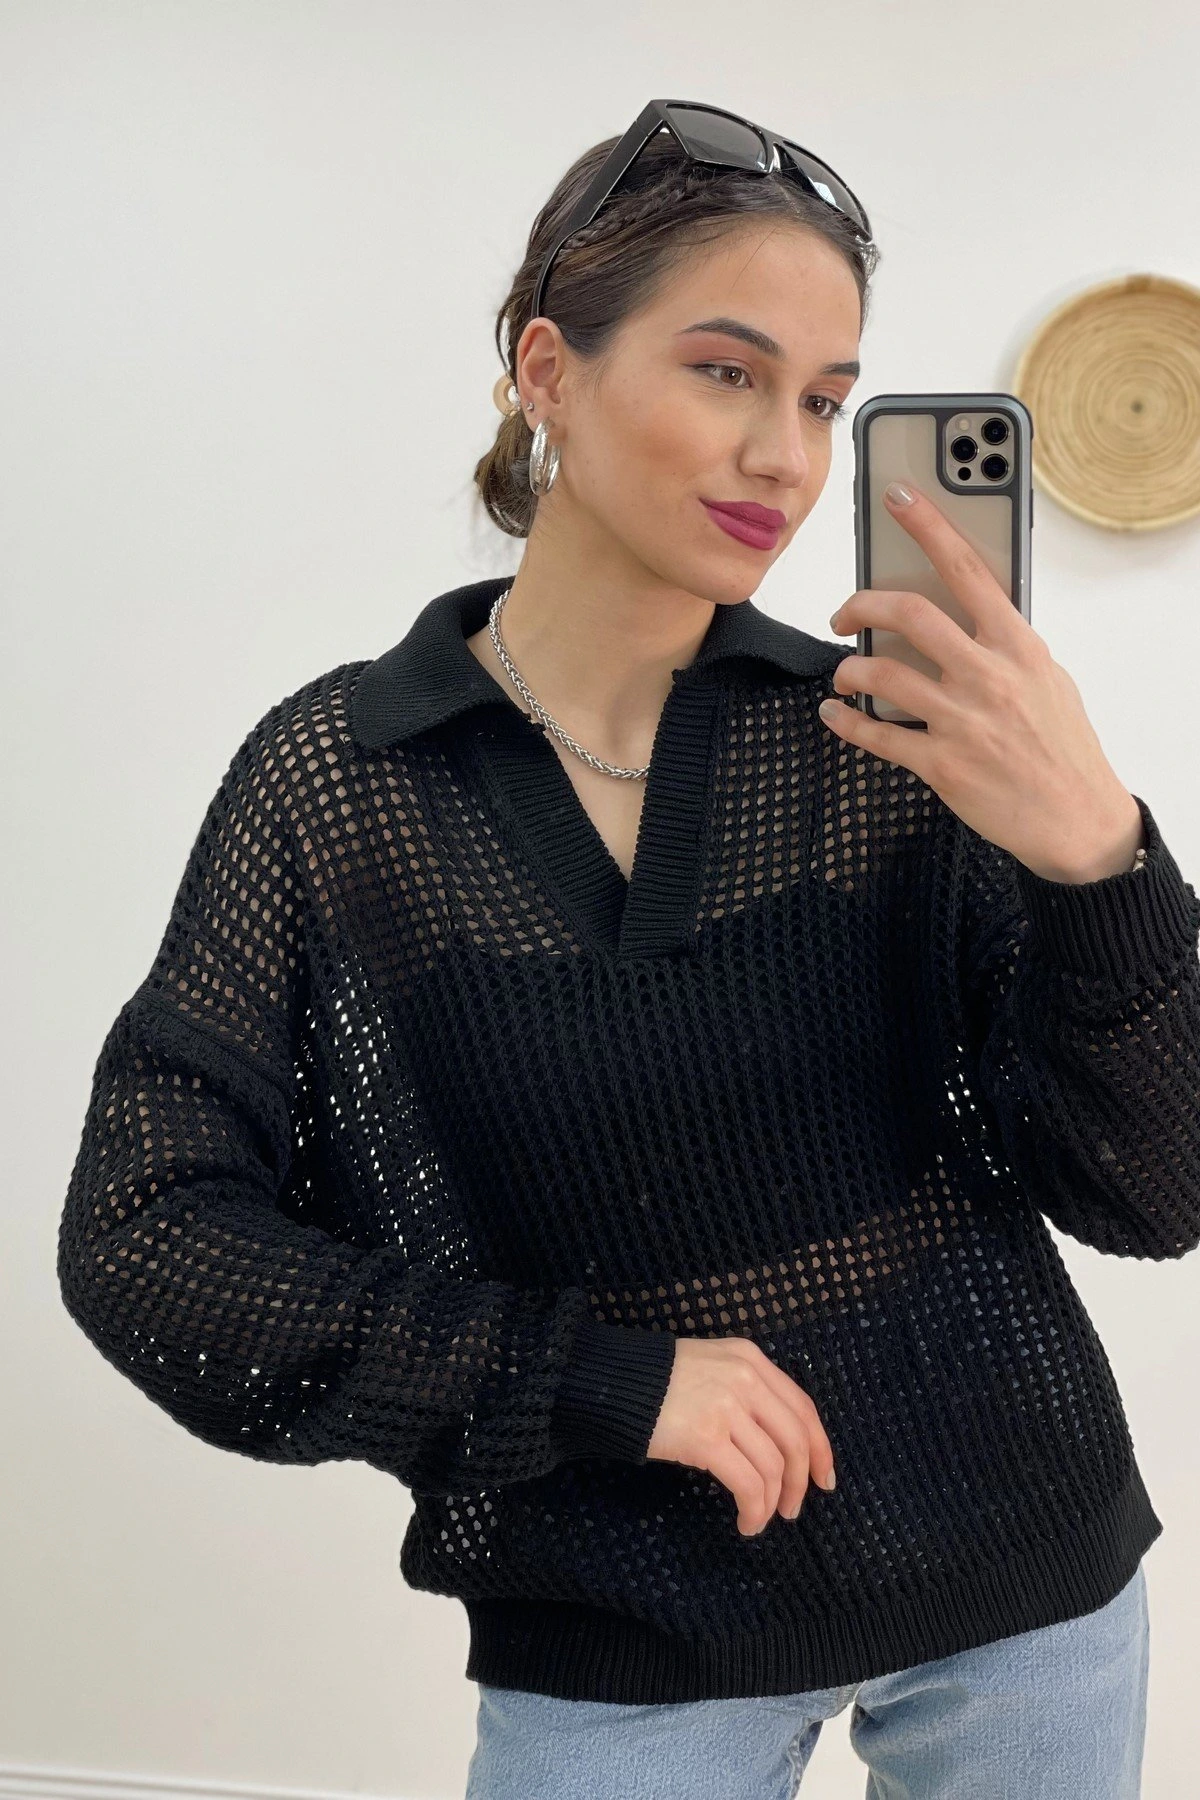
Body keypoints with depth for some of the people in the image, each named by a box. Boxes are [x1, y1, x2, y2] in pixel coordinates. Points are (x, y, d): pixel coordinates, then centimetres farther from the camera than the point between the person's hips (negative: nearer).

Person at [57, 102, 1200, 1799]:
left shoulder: (889, 736, -8)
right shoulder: (336, 778, -10)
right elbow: (142, 1235, -10)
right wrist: (605, 1376, -17)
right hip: (625, 1647, -2)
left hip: (1021, 1571, 3)